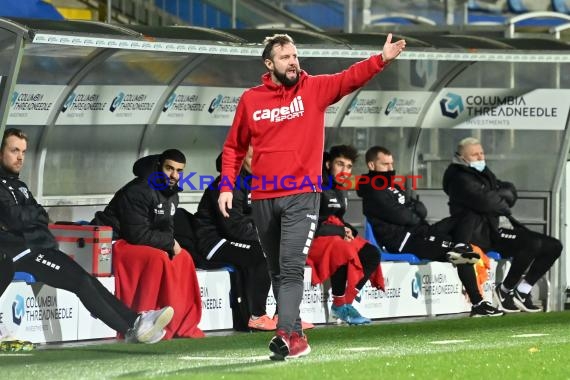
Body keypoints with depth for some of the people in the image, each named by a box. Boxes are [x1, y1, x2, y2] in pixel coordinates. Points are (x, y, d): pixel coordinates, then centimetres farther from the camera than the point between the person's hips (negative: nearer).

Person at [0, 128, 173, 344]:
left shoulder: (19, 186, 24)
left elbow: (42, 218, 19)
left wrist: (26, 215, -4)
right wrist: (36, 213, 0)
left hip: (42, 247, 9)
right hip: (21, 253, -9)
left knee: (87, 280, -5)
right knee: (80, 281, -18)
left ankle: (134, 320, -12)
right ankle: (131, 330, -21)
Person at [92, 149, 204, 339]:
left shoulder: (171, 195, 9)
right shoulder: (139, 191, -21)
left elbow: (166, 229, 13)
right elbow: (137, 234, -25)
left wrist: (168, 245, -11)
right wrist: (169, 243, -15)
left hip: (136, 244, 10)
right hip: (111, 244, -10)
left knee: (183, 258, 0)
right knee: (156, 258, -29)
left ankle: (184, 327, 2)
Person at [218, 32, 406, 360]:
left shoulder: (314, 89, 1)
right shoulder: (250, 100, 6)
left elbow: (351, 78, -13)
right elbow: (235, 147, 14)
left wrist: (382, 59, -29)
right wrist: (227, 186, 4)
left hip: (302, 197, -3)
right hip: (263, 198, 3)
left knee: (292, 267, -16)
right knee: (278, 272, 9)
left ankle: (286, 334, -24)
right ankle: (296, 336, 17)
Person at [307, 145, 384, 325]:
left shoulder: (341, 190, 15)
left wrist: (347, 230, 0)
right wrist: (341, 231, -13)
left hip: (337, 236, 9)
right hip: (312, 239, -9)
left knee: (372, 254, -7)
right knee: (344, 251, -35)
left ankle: (346, 302, -8)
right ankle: (339, 306, -21)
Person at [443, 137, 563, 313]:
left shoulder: (484, 173, 23)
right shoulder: (460, 179, -7)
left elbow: (511, 192, 12)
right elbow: (485, 201, -22)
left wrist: (497, 194, -9)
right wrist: (503, 203, -2)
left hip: (500, 226, 10)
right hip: (483, 234, -10)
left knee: (554, 246, 2)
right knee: (533, 244, -30)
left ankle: (522, 292, 2)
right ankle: (505, 290, -16)